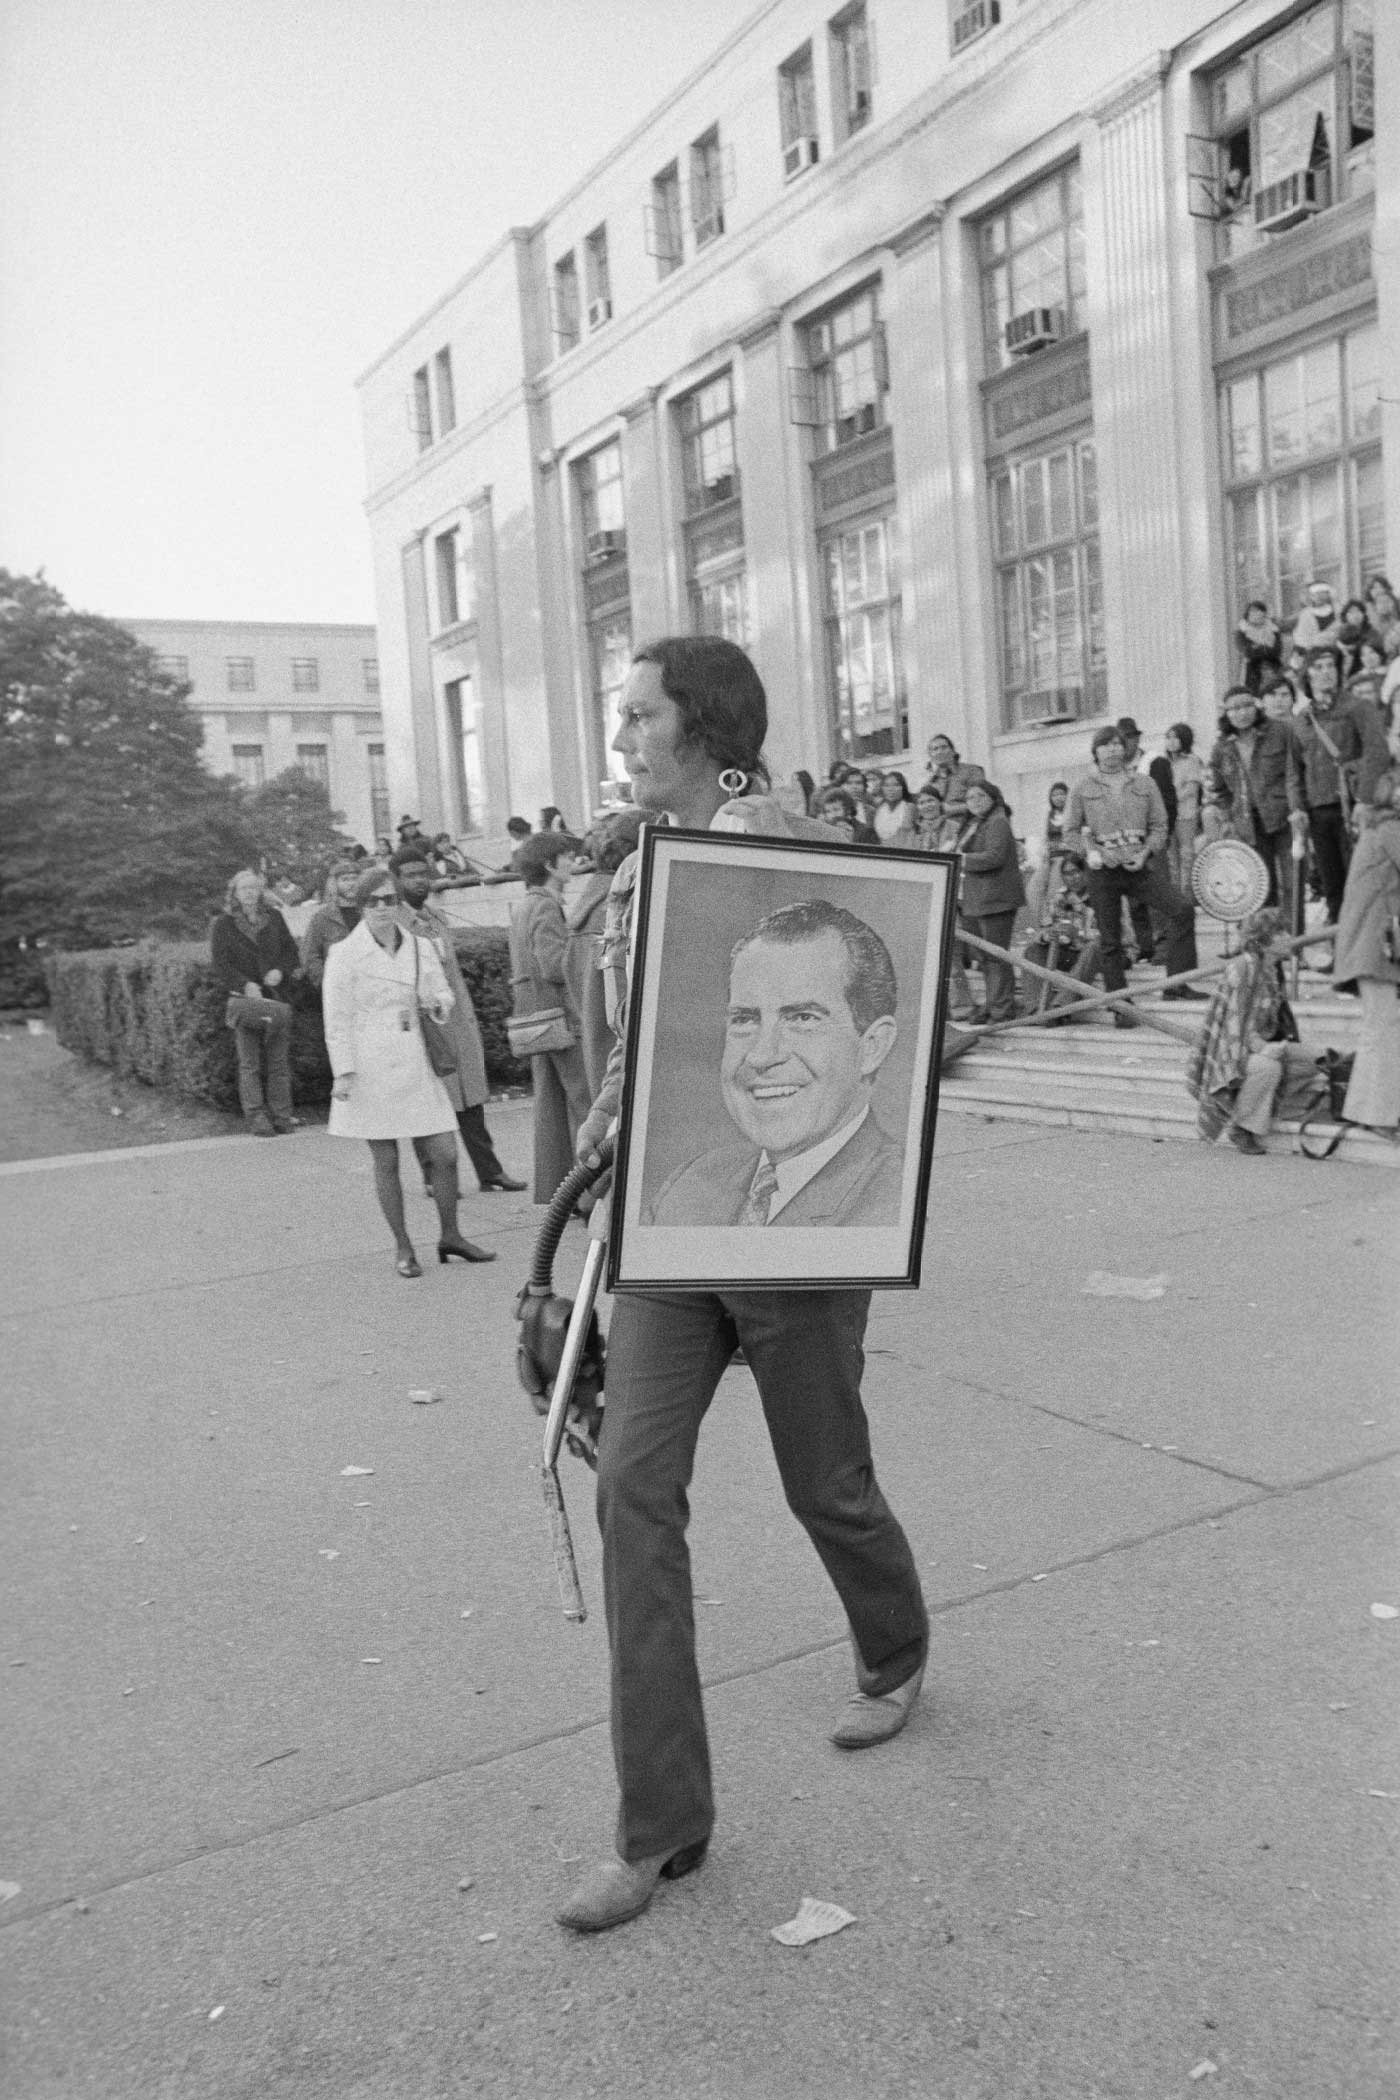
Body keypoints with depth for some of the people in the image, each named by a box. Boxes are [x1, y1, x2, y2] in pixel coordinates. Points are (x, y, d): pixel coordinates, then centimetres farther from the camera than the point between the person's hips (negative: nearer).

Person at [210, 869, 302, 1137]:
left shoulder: (274, 918, 12)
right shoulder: (224, 924, 3)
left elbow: (290, 950, 13)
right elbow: (219, 963, -3)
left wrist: (281, 971, -7)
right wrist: (245, 984, -17)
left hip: (276, 995, 2)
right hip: (244, 998, -2)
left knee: (279, 1060, 2)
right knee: (249, 1063, -4)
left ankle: (281, 1115, 7)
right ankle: (257, 1118, -1)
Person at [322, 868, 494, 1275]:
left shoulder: (421, 948, 8)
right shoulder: (344, 955, -4)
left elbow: (443, 994, 16)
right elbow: (337, 1020, -4)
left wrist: (437, 1003, -8)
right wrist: (343, 1072, -10)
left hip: (417, 1064, 4)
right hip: (371, 1069, -4)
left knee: (445, 1153, 3)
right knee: (386, 1162, 4)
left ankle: (449, 1236, 20)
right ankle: (402, 1247, 17)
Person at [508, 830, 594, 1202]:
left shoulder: (522, 905, 17)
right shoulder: (545, 906, -13)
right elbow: (552, 966, -23)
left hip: (531, 1013, 10)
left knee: (549, 1102, 11)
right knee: (582, 1097, -5)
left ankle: (551, 1191, 14)